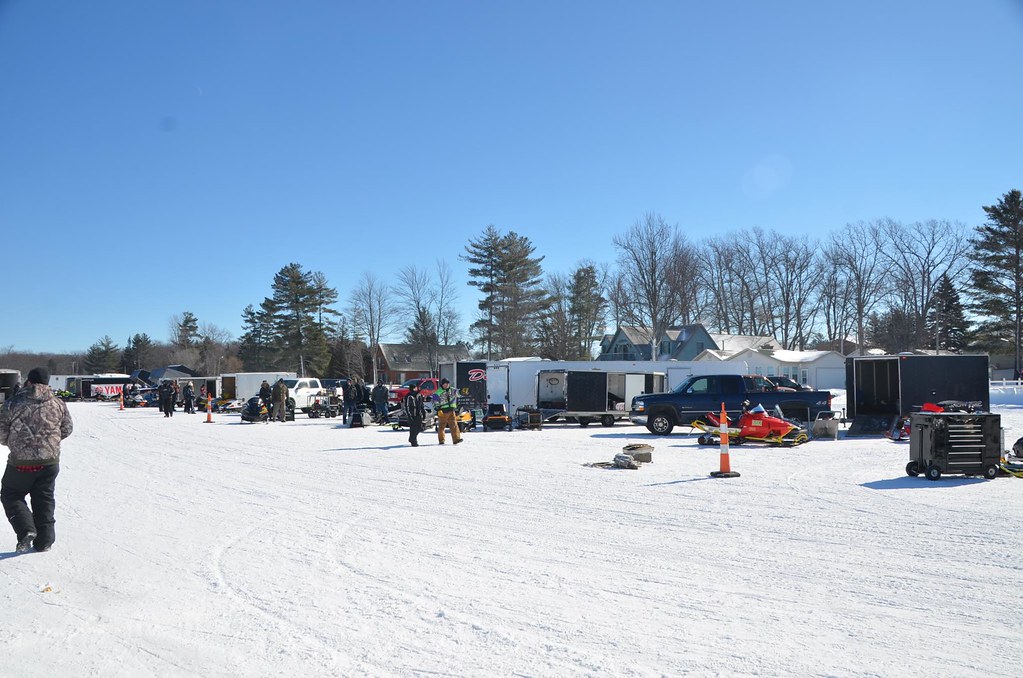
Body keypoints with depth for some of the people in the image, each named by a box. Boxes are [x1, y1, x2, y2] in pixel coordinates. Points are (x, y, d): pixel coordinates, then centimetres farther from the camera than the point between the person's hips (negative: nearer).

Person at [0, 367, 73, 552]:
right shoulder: (58, 404, 0)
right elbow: (67, 429, 11)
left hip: (21, 462, -3)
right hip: (50, 461, 3)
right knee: (44, 500, 16)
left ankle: (26, 529, -3)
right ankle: (44, 540, 18)